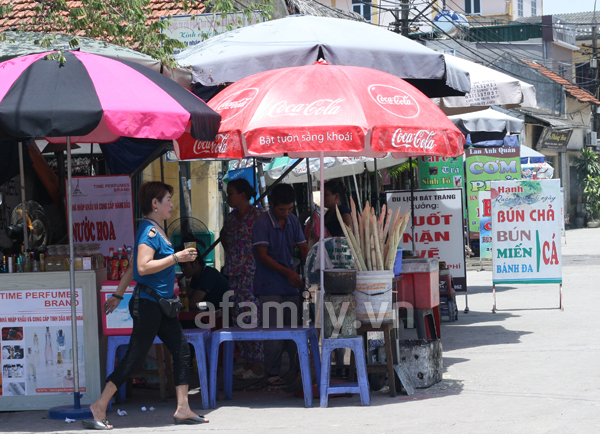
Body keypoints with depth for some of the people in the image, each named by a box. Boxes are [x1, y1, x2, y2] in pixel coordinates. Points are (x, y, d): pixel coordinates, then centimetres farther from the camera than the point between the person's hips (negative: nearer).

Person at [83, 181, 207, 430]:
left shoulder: (155, 230, 16)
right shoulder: (149, 231, -15)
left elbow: (133, 268, 20)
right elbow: (143, 267, -27)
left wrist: (118, 295, 23)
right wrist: (176, 258, -24)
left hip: (160, 306, 10)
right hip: (148, 304, -10)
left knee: (182, 351, 6)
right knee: (134, 358, -7)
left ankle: (182, 410, 7)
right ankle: (99, 407, -1)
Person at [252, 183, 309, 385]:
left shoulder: (293, 221, 8)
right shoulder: (262, 223, -11)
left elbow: (303, 247, 11)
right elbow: (262, 255, -14)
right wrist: (287, 272, -19)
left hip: (290, 284, 6)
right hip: (270, 285, -6)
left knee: (295, 327, 8)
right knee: (273, 329, -5)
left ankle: (297, 370, 16)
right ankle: (273, 373, 2)